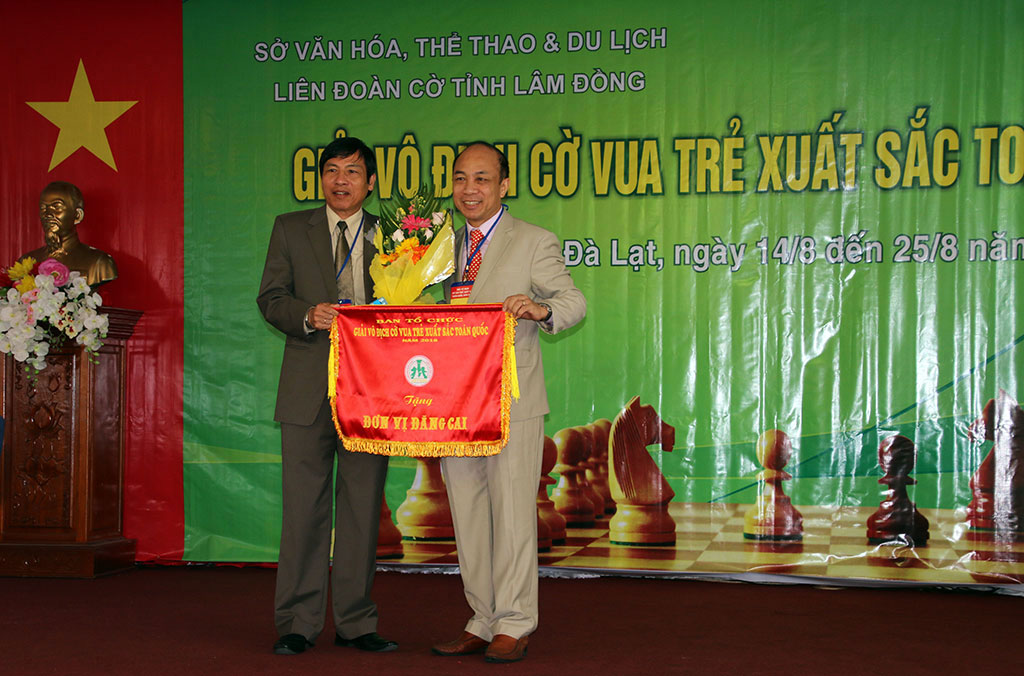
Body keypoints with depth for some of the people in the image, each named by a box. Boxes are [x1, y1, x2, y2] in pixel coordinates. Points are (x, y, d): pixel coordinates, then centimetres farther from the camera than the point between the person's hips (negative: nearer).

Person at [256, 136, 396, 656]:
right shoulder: (290, 229, 10)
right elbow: (270, 298, 6)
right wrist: (308, 315, -14)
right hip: (308, 390, -1)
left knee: (363, 506, 5)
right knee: (303, 506, 0)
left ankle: (355, 622, 15)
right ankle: (298, 623, 9)